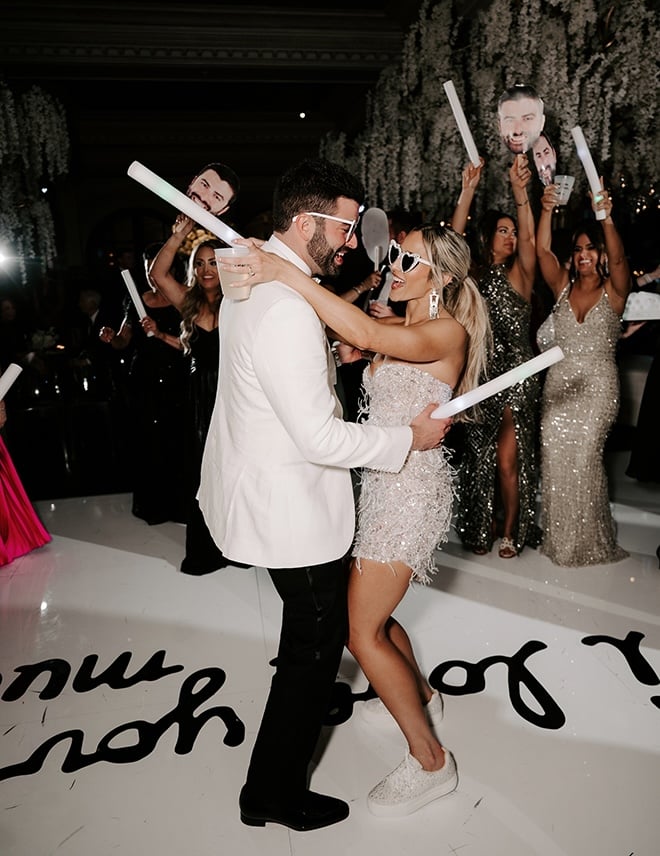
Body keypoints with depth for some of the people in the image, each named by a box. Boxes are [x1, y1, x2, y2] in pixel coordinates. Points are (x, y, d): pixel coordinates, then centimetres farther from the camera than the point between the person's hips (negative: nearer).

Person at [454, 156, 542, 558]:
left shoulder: (518, 276, 2)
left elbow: (529, 240, -15)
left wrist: (520, 192, -29)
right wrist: (467, 192, -17)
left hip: (517, 378, -1)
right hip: (481, 379, 2)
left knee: (508, 459, -3)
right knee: (481, 458, 8)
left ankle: (510, 531, 16)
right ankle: (483, 528, 25)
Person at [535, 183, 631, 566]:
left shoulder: (614, 292, 0)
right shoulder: (563, 286, 9)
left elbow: (618, 259, -21)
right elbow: (542, 251, -6)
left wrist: (607, 219, -36)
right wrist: (547, 210, -20)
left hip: (597, 388, -3)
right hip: (558, 384, 3)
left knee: (584, 456, -7)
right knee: (555, 456, 1)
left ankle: (588, 541, 12)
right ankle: (558, 537, 18)